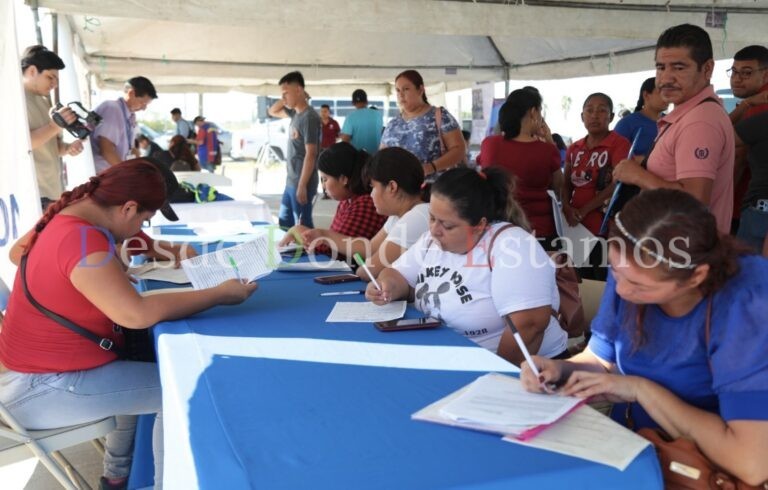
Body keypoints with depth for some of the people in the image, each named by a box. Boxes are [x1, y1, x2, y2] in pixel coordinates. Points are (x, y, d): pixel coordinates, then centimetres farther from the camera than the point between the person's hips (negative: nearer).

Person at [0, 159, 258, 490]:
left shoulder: (69, 215, 1)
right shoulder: (83, 240, -28)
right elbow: (136, 313, -36)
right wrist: (220, 294, -29)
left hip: (42, 365, 10)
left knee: (143, 369, 26)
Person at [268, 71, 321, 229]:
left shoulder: (309, 117, -17)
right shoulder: (295, 113, 8)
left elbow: (310, 155, -20)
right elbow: (272, 112, 25)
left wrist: (302, 186, -21)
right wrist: (285, 99, 6)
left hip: (301, 183, -9)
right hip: (290, 181, 9)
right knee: (284, 223, 17)